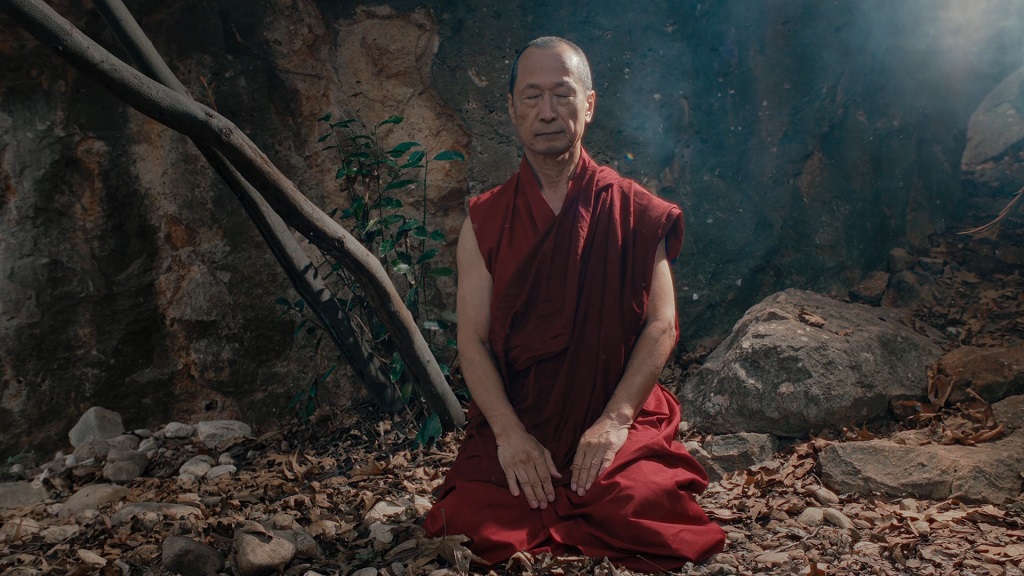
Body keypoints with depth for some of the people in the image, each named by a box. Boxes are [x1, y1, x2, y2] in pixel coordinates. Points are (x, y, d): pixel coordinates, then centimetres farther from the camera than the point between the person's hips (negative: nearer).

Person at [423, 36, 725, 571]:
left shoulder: (632, 210, 3)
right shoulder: (485, 220, 5)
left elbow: (661, 323, -4)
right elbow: (472, 339, -1)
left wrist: (615, 418, -16)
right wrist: (510, 433, -15)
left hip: (614, 420, 0)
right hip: (514, 422, 1)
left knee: (639, 507, -26)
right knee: (476, 522, -21)